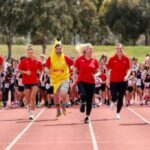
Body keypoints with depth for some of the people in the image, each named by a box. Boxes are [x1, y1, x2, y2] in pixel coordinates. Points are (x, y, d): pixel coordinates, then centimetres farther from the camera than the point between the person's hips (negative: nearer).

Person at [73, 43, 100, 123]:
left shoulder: (95, 60, 3)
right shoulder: (79, 59, -2)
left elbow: (98, 72, 10)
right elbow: (75, 71, 4)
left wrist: (96, 75, -11)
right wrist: (74, 80, -4)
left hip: (91, 82, 2)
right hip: (81, 81, -2)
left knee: (89, 101, 3)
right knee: (83, 95, -27)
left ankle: (87, 117, 18)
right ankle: (83, 103, 10)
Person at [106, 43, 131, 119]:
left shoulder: (126, 59, -2)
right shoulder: (112, 59, -6)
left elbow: (128, 69, 0)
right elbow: (108, 69, 1)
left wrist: (127, 76, -19)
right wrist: (108, 79, -3)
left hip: (123, 81, 1)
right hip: (114, 81, -1)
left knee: (120, 98, 4)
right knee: (114, 97, -10)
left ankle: (118, 113, 18)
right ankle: (113, 102, 28)